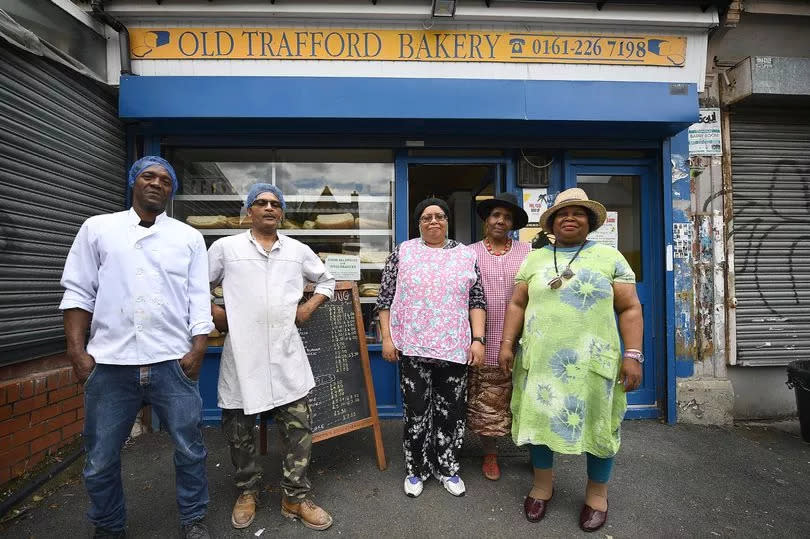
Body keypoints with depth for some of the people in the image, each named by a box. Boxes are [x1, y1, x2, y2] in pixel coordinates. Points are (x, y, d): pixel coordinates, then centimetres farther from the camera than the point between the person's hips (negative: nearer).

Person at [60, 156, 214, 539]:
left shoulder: (189, 237, 7)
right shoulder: (97, 228, 8)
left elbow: (199, 299, 3)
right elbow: (78, 292, 5)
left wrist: (198, 350, -4)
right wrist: (77, 350, -3)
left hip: (173, 362, 0)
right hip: (109, 363, 1)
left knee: (190, 449, 8)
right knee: (100, 459, 14)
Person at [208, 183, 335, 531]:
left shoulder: (298, 250, 9)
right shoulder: (225, 247, 3)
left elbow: (327, 281, 20)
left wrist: (309, 307, 7)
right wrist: (215, 314, 0)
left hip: (287, 353, 2)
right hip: (242, 353, -1)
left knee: (298, 427, 5)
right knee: (239, 430, 12)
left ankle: (296, 498, 22)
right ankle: (248, 491, 36)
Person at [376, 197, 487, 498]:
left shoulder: (466, 255, 6)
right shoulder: (403, 252, 2)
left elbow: (477, 301, 5)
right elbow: (385, 298, 2)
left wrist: (478, 340, -3)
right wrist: (387, 338, -3)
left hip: (455, 348, 2)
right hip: (413, 347, -1)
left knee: (451, 410, 11)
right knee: (416, 411, 7)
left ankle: (447, 468, 32)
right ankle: (416, 469, 29)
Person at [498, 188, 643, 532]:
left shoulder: (610, 257, 3)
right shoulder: (534, 259, 9)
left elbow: (630, 309, 0)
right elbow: (517, 305, 8)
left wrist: (633, 355, -7)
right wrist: (507, 343, 1)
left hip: (593, 361, -1)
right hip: (540, 360, 2)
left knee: (596, 425, 10)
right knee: (539, 420, 11)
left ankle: (597, 492, 34)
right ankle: (542, 484, 33)